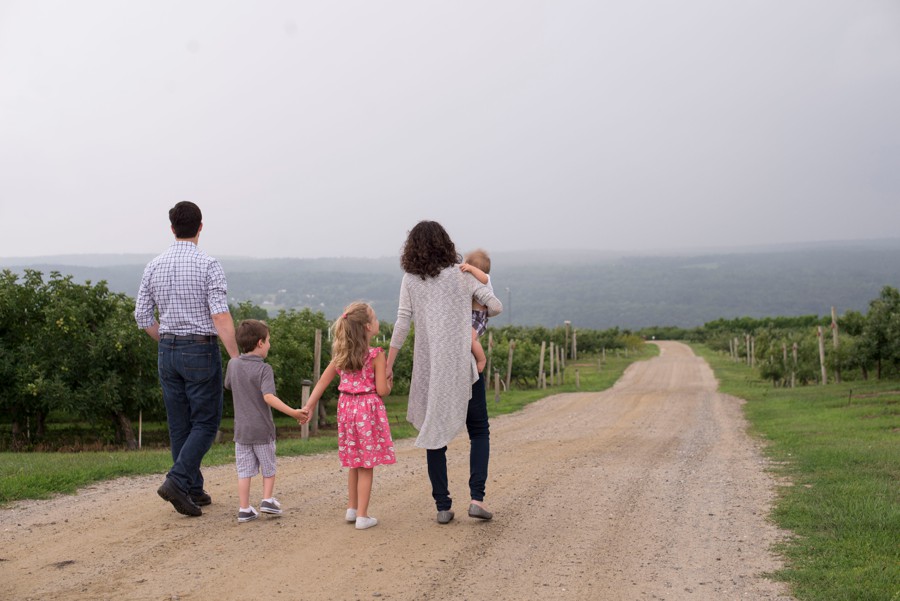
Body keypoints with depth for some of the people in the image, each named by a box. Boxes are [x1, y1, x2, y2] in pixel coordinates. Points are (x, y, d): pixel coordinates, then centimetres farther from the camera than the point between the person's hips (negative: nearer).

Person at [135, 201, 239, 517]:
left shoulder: (154, 266, 3)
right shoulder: (208, 265, -13)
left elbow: (143, 316, 6)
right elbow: (221, 317, -20)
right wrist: (237, 360, -18)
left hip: (168, 352, 5)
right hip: (202, 351, -5)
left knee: (180, 425, 12)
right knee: (206, 423, 4)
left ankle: (194, 490, 19)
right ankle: (177, 481, -12)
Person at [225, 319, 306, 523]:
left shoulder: (233, 365, 0)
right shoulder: (264, 369, -16)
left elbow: (228, 386, 19)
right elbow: (269, 397, -28)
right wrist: (292, 412, -32)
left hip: (241, 429, 4)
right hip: (262, 429, -4)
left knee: (244, 470, 7)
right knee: (268, 467, 16)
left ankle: (244, 509, 5)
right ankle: (268, 500, 11)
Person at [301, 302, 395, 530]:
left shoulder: (341, 354, 5)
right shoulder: (376, 355, -13)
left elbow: (323, 381, 7)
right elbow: (382, 390, -14)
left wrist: (310, 405, 11)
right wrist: (389, 382, 7)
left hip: (346, 408, 6)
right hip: (368, 410, -6)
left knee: (354, 464, 19)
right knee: (366, 466, 2)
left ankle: (352, 509, 28)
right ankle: (362, 516, 4)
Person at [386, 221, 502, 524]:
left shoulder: (410, 280, 1)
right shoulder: (460, 274, -1)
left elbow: (402, 325, -3)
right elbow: (495, 306, -3)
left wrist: (388, 364, 1)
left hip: (428, 369, 1)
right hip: (463, 366, -1)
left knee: (435, 434, 10)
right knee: (479, 431, 11)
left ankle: (442, 506, 9)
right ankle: (477, 497, -3)